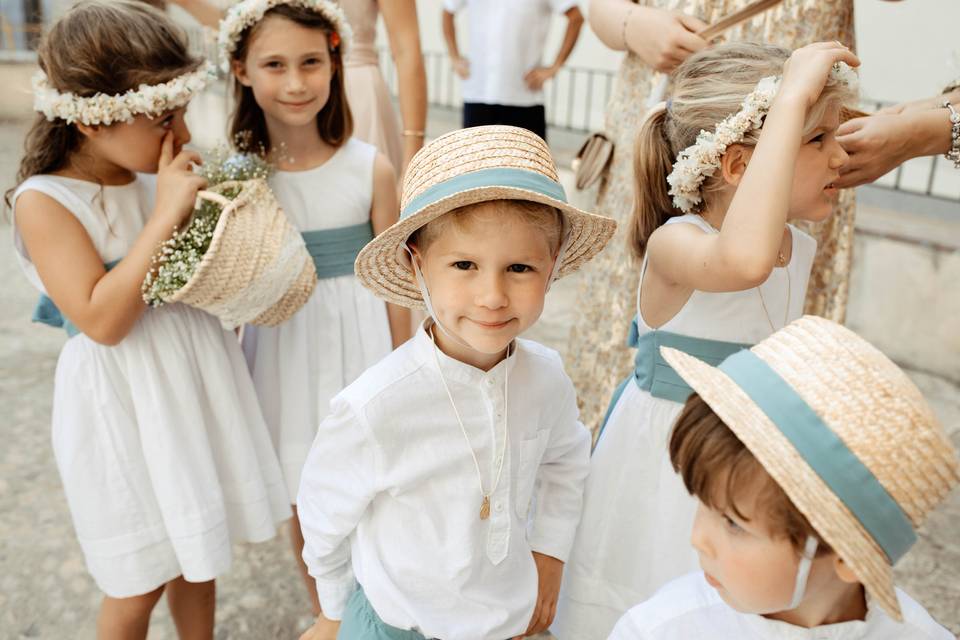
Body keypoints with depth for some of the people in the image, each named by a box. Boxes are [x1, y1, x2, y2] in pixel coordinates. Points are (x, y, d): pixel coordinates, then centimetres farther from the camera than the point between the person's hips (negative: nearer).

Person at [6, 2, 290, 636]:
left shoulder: (162, 176, -1)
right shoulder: (45, 202, -16)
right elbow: (103, 321, -25)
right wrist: (166, 215, -26)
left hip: (197, 380, 5)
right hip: (126, 409, -5)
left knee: (197, 550, 22)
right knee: (140, 584, 12)